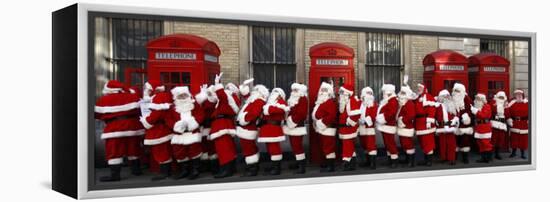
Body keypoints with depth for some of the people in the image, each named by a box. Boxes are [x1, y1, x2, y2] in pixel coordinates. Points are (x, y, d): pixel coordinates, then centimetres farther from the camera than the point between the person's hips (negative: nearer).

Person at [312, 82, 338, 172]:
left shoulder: (331, 102, -15)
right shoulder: (320, 102, 18)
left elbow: (332, 115, -25)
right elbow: (316, 113, 27)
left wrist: (323, 122, -22)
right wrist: (316, 122, 14)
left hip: (327, 128, -11)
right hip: (321, 128, 11)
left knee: (328, 147, -9)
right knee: (324, 146, 17)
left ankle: (331, 166, -7)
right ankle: (327, 163, 26)